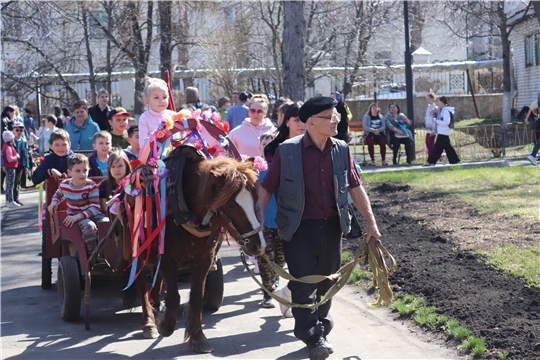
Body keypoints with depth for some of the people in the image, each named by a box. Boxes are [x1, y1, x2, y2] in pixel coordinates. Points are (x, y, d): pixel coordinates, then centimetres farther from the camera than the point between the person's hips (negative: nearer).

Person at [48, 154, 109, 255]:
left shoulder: (92, 186, -11)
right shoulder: (64, 185, 0)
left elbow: (95, 207, -16)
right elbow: (58, 194, 25)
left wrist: (78, 216, -27)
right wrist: (54, 202, 2)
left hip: (92, 214, 0)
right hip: (74, 216, 0)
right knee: (88, 226, -36)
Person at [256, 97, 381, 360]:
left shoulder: (341, 150, 0)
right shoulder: (287, 151, -11)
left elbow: (355, 188, 5)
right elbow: (266, 189, -6)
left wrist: (371, 223, 3)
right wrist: (258, 221, -13)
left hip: (332, 227, 4)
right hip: (299, 229, -4)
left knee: (326, 282, 15)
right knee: (304, 284, -4)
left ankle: (321, 328, 32)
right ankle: (314, 338, 2)